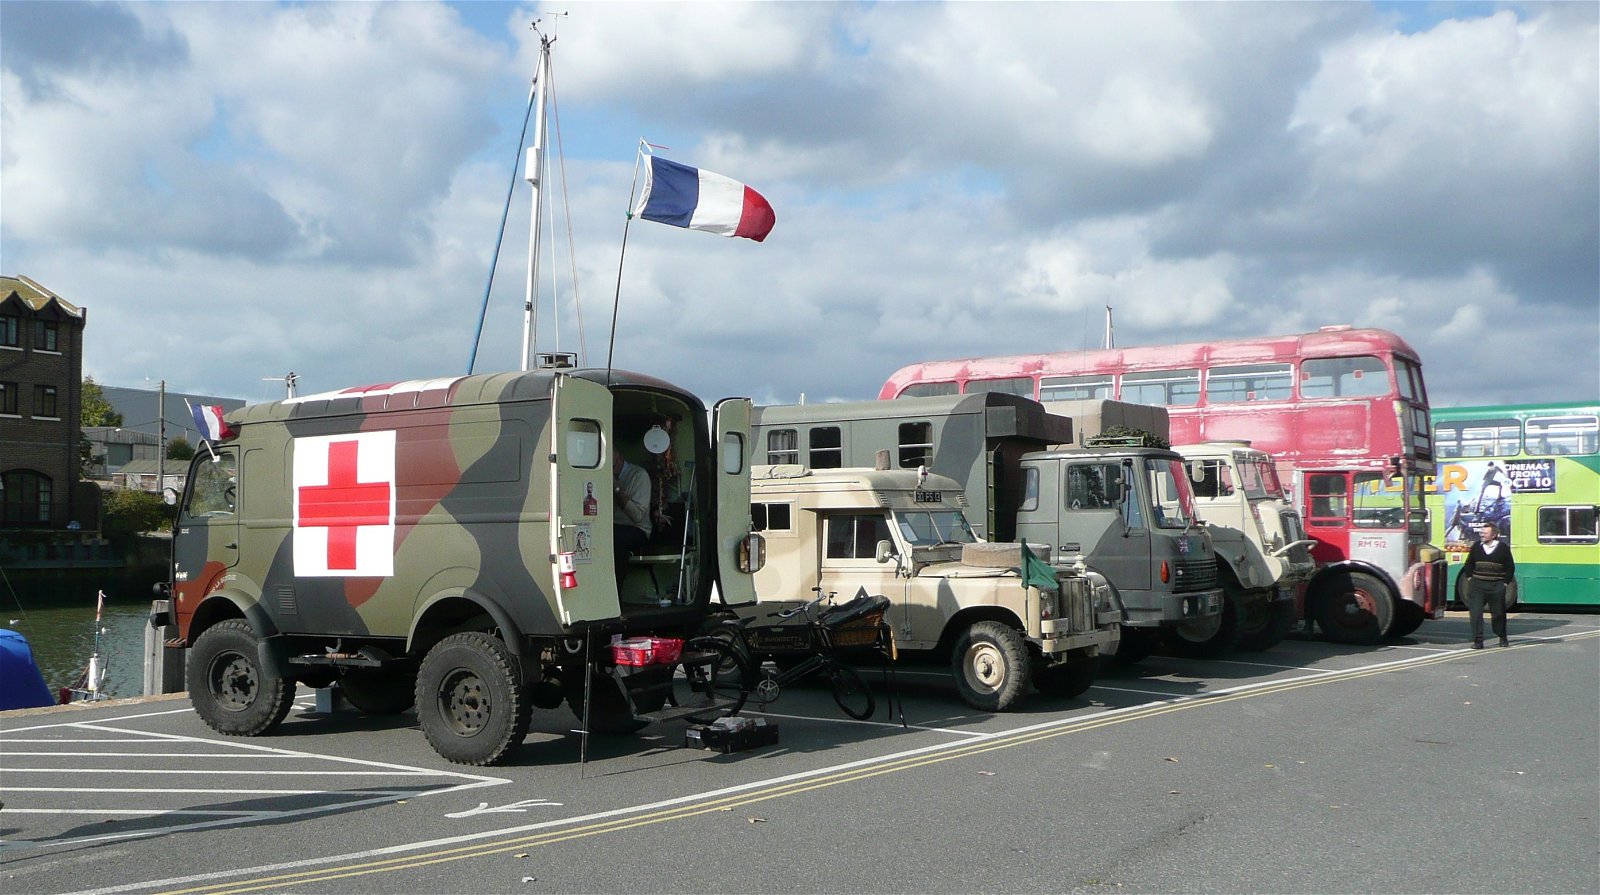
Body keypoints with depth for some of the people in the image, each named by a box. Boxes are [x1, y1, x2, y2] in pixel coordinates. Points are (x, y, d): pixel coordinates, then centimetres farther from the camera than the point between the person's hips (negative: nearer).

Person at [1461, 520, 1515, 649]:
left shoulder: (1503, 548, -2)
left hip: (1496, 586, -1)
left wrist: (1505, 582, 0)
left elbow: (1510, 567, 4)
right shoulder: (1476, 547, 5)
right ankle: (1478, 641, -3)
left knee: (1498, 614, 11)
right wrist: (1470, 578, 6)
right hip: (1477, 585, 1)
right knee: (1475, 613, -8)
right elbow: (1469, 564, 15)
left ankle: (1502, 638, 31)